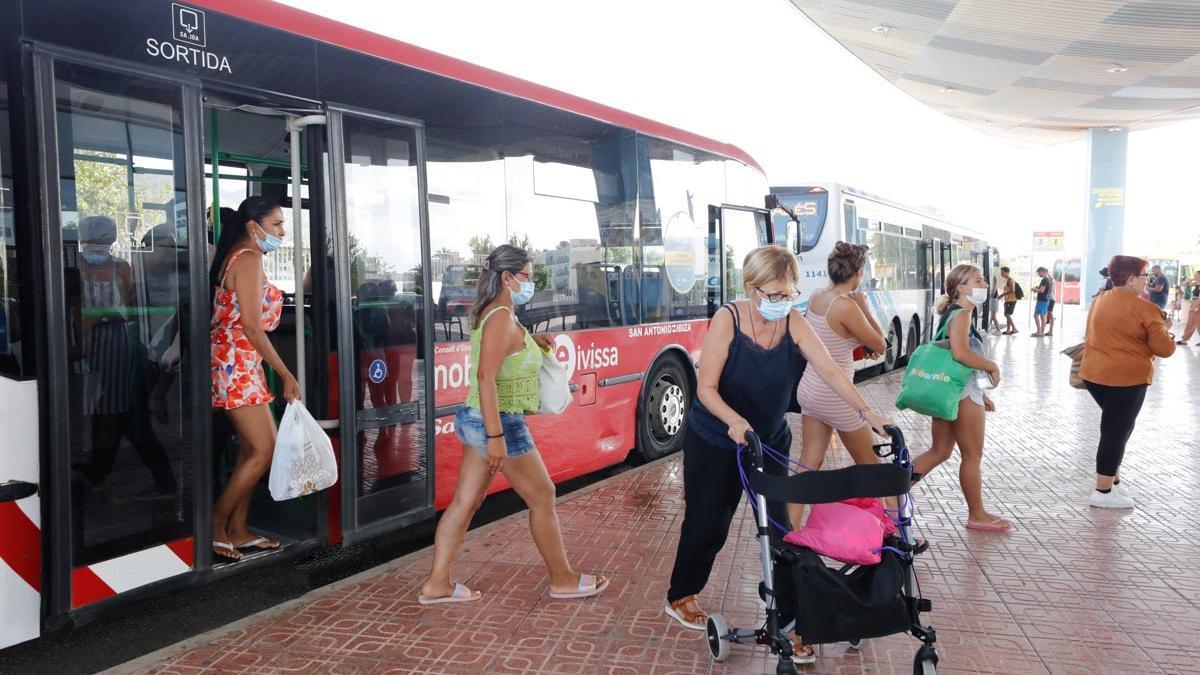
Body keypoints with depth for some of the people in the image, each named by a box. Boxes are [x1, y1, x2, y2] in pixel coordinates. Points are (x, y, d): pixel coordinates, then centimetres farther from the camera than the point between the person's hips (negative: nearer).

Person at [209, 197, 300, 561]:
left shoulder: (235, 257, 18)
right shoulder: (249, 259, -12)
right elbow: (252, 326, -18)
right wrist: (286, 374, -15)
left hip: (240, 364, 10)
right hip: (236, 363, -10)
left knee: (253, 447, 11)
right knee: (263, 450, -8)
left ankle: (238, 529, 16)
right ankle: (215, 526, 2)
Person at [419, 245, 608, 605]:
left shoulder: (489, 314, 11)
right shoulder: (502, 318, -18)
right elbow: (485, 376, -27)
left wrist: (532, 340, 17)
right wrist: (496, 436, -30)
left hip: (474, 419, 10)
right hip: (499, 422, -10)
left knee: (465, 502, 11)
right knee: (542, 498, 5)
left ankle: (437, 583, 15)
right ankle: (563, 580, 18)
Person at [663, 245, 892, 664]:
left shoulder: (794, 324, -10)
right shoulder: (728, 319, -20)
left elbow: (831, 372, -15)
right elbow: (706, 388, -22)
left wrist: (866, 413, -28)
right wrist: (735, 422, -37)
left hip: (769, 440, 3)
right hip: (713, 442, -3)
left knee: (778, 525, -2)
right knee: (708, 523, 8)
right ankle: (681, 598, 32)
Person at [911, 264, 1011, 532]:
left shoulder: (953, 314, 16)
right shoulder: (961, 314, -15)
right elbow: (961, 353, -33)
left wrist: (981, 395, 22)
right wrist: (992, 366, -17)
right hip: (962, 394, -10)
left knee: (939, 452, 15)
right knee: (973, 457, 5)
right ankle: (977, 515, 19)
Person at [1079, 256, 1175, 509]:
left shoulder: (1098, 302, 9)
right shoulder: (1144, 308, -13)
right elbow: (1164, 348, -11)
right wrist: (1168, 339, 10)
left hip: (1093, 374, 8)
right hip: (1125, 379, -7)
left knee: (1117, 428, 22)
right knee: (1116, 432, 0)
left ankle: (1114, 480, 27)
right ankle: (1103, 493, 6)